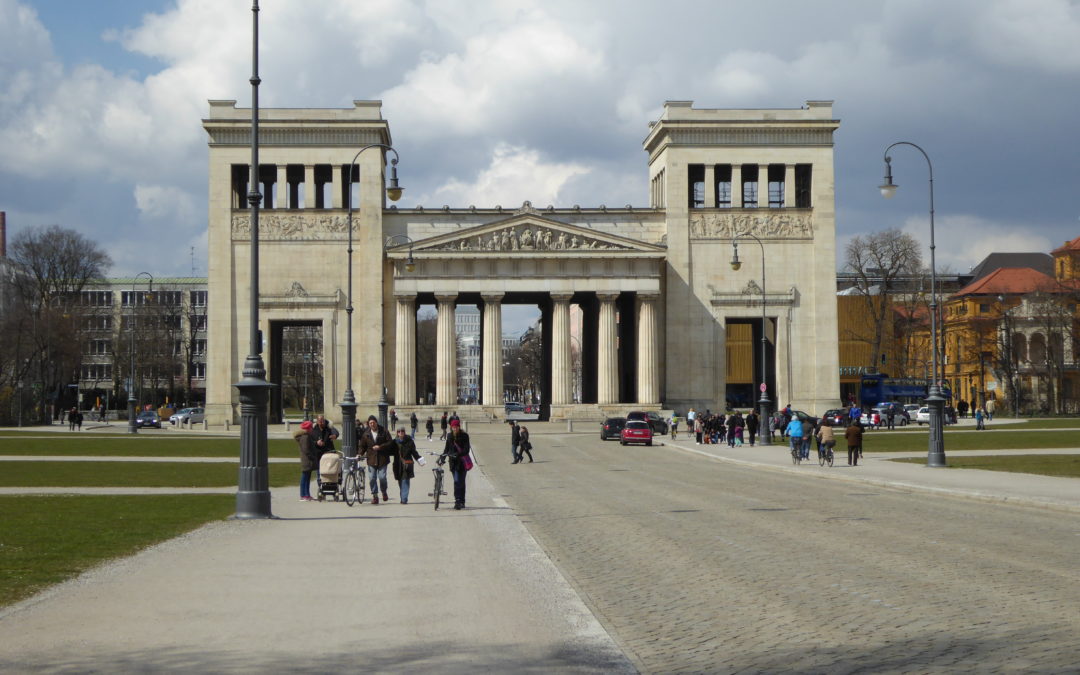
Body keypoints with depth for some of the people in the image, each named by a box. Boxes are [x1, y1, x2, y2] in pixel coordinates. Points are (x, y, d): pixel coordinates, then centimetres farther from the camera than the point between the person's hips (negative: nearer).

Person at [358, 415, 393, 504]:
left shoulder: (383, 431, -1)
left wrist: (380, 447, -13)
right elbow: (363, 446, 13)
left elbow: (390, 442, -2)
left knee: (382, 477, -8)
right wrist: (360, 454, -4)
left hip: (382, 459, -2)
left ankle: (384, 492, 18)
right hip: (371, 459, 2)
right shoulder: (366, 434, 7)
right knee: (372, 478, -1)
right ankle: (374, 496, 9)